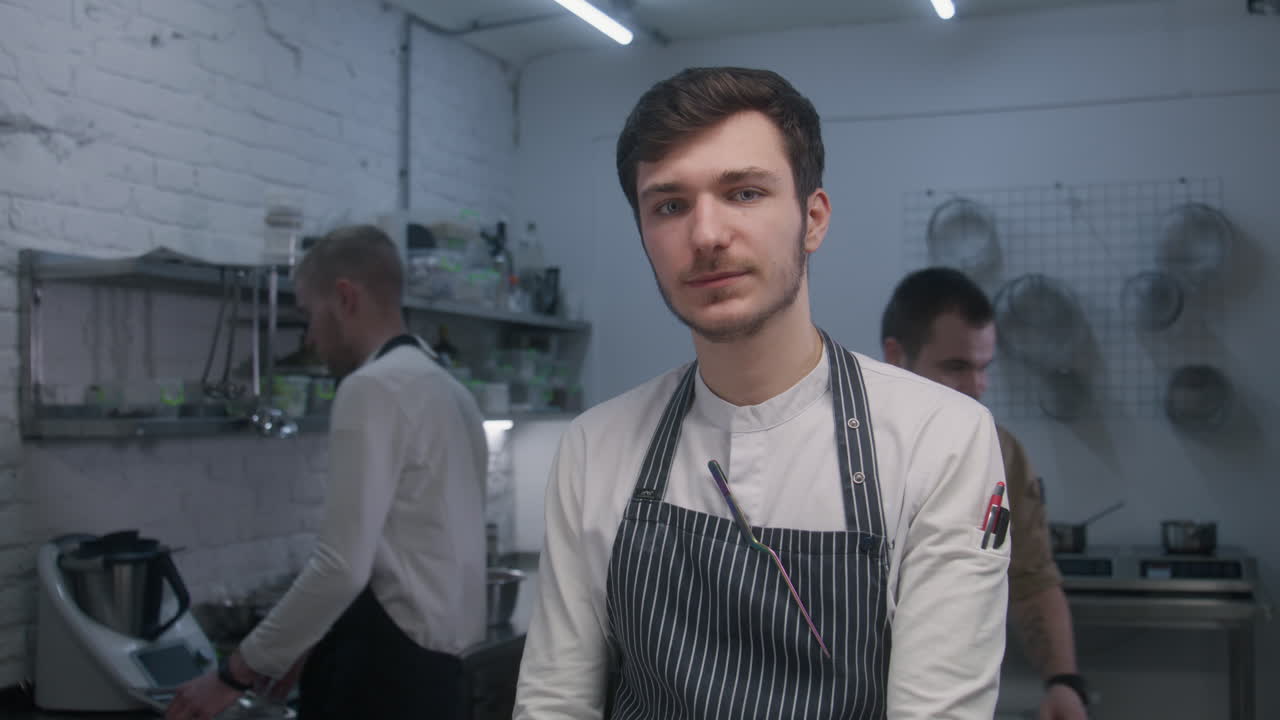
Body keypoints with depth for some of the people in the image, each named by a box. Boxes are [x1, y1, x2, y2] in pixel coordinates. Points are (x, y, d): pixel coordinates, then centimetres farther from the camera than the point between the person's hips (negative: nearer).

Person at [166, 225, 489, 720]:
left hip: (389, 671, -9)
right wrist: (318, 644, 22)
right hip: (446, 667, 9)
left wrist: (235, 673, -11)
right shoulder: (450, 391, 16)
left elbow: (343, 566, -21)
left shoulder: (373, 387, -14)